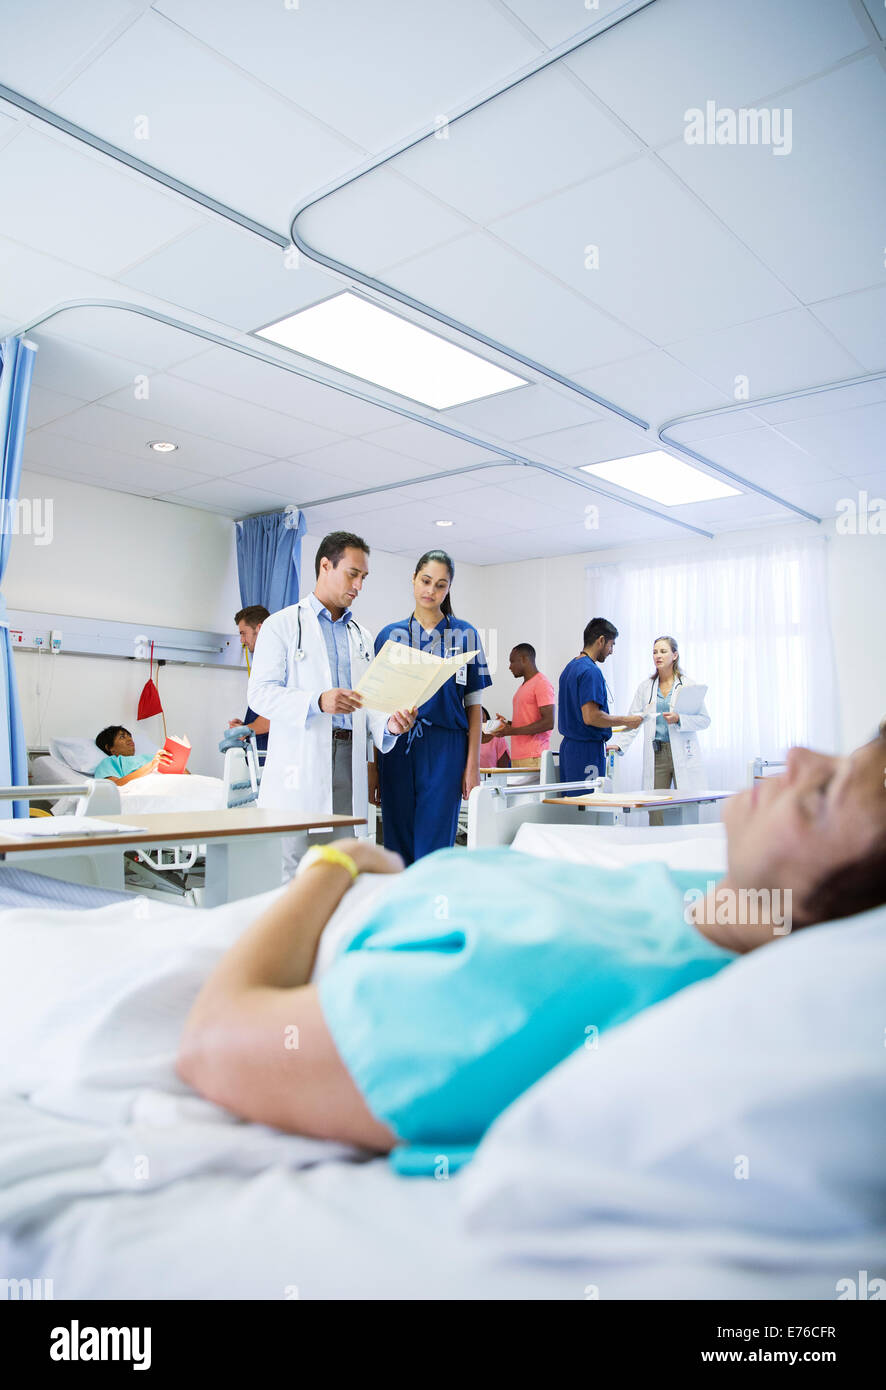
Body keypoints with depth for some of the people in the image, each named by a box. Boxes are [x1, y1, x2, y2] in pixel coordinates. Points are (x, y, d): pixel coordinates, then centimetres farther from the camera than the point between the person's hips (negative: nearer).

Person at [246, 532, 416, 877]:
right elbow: (260, 693, -6)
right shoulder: (283, 624, 3)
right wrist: (317, 702, -22)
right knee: (293, 871, -5)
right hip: (300, 767, -5)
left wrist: (388, 724, -3)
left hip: (349, 762, 5)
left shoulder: (361, 635, 21)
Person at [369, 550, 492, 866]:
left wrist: (473, 765, -3)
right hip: (397, 749, 2)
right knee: (397, 844, 6)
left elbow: (474, 704, 5)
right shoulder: (390, 635, 10)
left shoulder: (465, 635, 7)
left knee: (434, 845, -3)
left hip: (444, 751, -2)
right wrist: (373, 768, 3)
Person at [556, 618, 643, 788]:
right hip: (588, 751, -10)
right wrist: (626, 720, -12)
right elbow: (591, 717, -23)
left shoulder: (571, 667, 15)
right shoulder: (590, 671, -16)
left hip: (569, 746, 10)